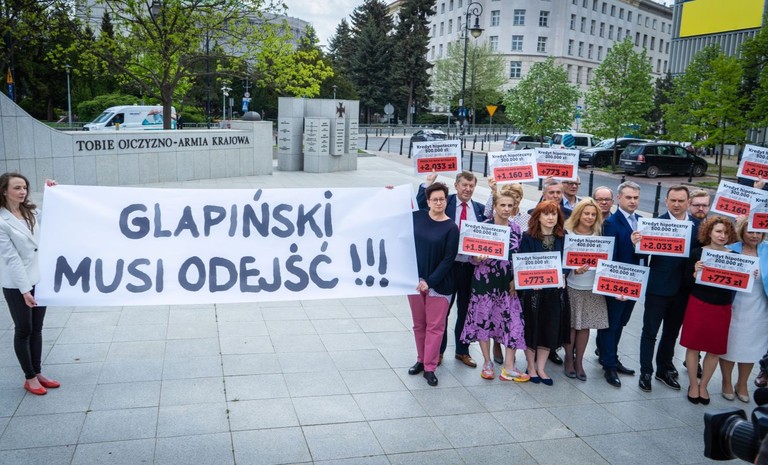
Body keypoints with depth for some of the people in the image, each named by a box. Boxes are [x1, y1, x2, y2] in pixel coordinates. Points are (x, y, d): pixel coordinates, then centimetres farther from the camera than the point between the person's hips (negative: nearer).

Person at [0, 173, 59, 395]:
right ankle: (29, 377, 20)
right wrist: (24, 289, -19)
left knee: (37, 329, 15)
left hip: (40, 280, 6)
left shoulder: (32, 212, 3)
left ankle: (38, 373, 27)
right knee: (23, 331, 8)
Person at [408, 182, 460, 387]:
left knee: (435, 326, 2)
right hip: (414, 279, 3)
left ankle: (429, 368, 11)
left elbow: (448, 260, -11)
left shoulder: (451, 228, -9)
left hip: (438, 283, -3)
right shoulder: (417, 217, -1)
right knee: (419, 324, 14)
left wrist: (430, 281, -16)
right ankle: (421, 360, 30)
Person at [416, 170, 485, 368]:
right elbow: (420, 207, -15)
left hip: (470, 267, 3)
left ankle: (462, 351, 31)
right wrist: (428, 183, -19)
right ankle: (438, 350, 25)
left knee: (465, 310, 15)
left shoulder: (480, 209, 7)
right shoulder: (445, 203, -2)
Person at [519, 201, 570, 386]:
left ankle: (540, 368, 20)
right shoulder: (528, 237, -5)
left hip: (555, 290, 3)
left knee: (550, 328, 6)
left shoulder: (563, 238, 6)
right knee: (532, 327, 5)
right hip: (533, 290, -3)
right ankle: (531, 366, 21)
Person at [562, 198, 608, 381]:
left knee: (585, 326, 8)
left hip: (592, 288, 3)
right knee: (571, 325, 6)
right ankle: (569, 359, 23)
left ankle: (579, 361, 22)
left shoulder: (599, 235, 3)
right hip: (572, 287, -2)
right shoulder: (567, 233, -6)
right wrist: (574, 270, -23)